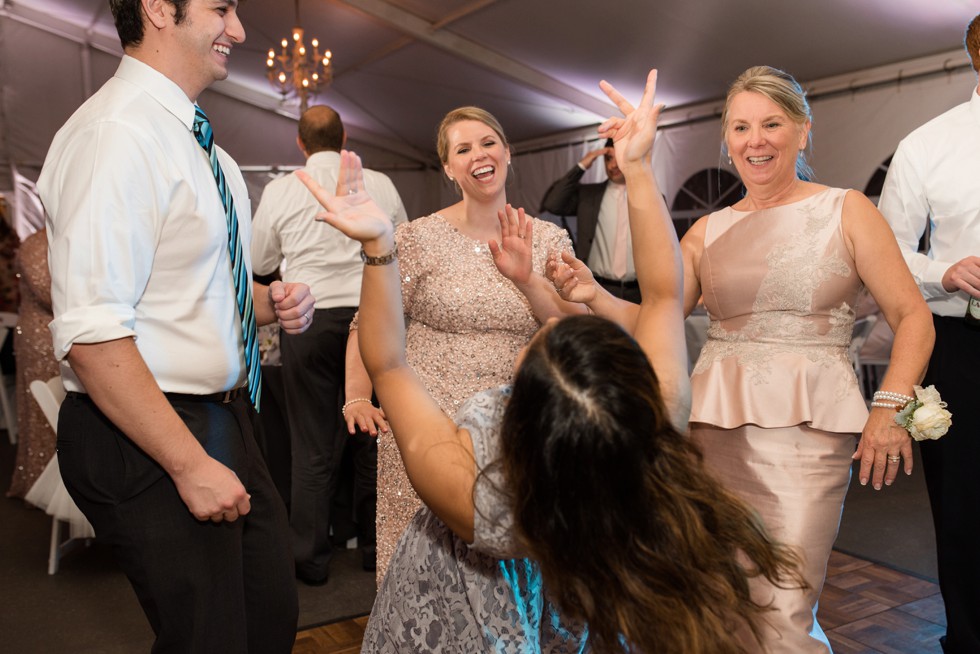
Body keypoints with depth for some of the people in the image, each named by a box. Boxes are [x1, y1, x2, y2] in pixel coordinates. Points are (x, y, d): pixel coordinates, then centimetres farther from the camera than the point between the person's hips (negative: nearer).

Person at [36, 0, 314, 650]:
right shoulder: (117, 133, -19)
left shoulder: (197, 140, 12)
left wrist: (268, 301, 3)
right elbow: (90, 333, -26)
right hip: (148, 443, -9)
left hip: (223, 419, 9)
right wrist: (191, 464, -24)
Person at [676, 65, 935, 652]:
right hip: (715, 424, 3)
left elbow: (913, 319, -1)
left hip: (806, 428, -3)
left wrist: (891, 407, -14)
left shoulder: (846, 211, 3)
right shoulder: (709, 230, 10)